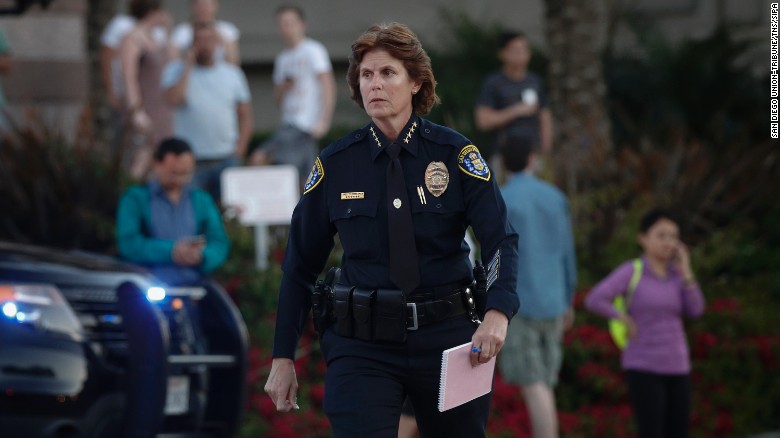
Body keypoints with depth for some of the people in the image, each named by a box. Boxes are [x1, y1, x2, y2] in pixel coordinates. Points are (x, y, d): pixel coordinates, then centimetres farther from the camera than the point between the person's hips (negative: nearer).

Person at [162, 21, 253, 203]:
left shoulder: (232, 73, 12)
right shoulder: (176, 70, 5)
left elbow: (245, 116, 14)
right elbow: (174, 99, -15)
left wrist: (239, 150, 2)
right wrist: (188, 66, -7)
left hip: (227, 160, 2)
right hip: (191, 160, -2)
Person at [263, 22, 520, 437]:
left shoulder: (454, 153, -2)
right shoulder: (334, 165, 1)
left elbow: (501, 239, -11)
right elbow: (300, 264, 8)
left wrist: (497, 313, -29)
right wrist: (282, 358, 4)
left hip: (446, 337, 0)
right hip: (362, 345, 0)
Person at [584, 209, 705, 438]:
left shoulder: (676, 273, 9)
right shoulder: (630, 271, -7)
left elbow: (695, 310, -2)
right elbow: (594, 301, -16)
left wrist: (686, 271, -6)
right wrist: (627, 321, -11)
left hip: (676, 369, 5)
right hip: (643, 369, -5)